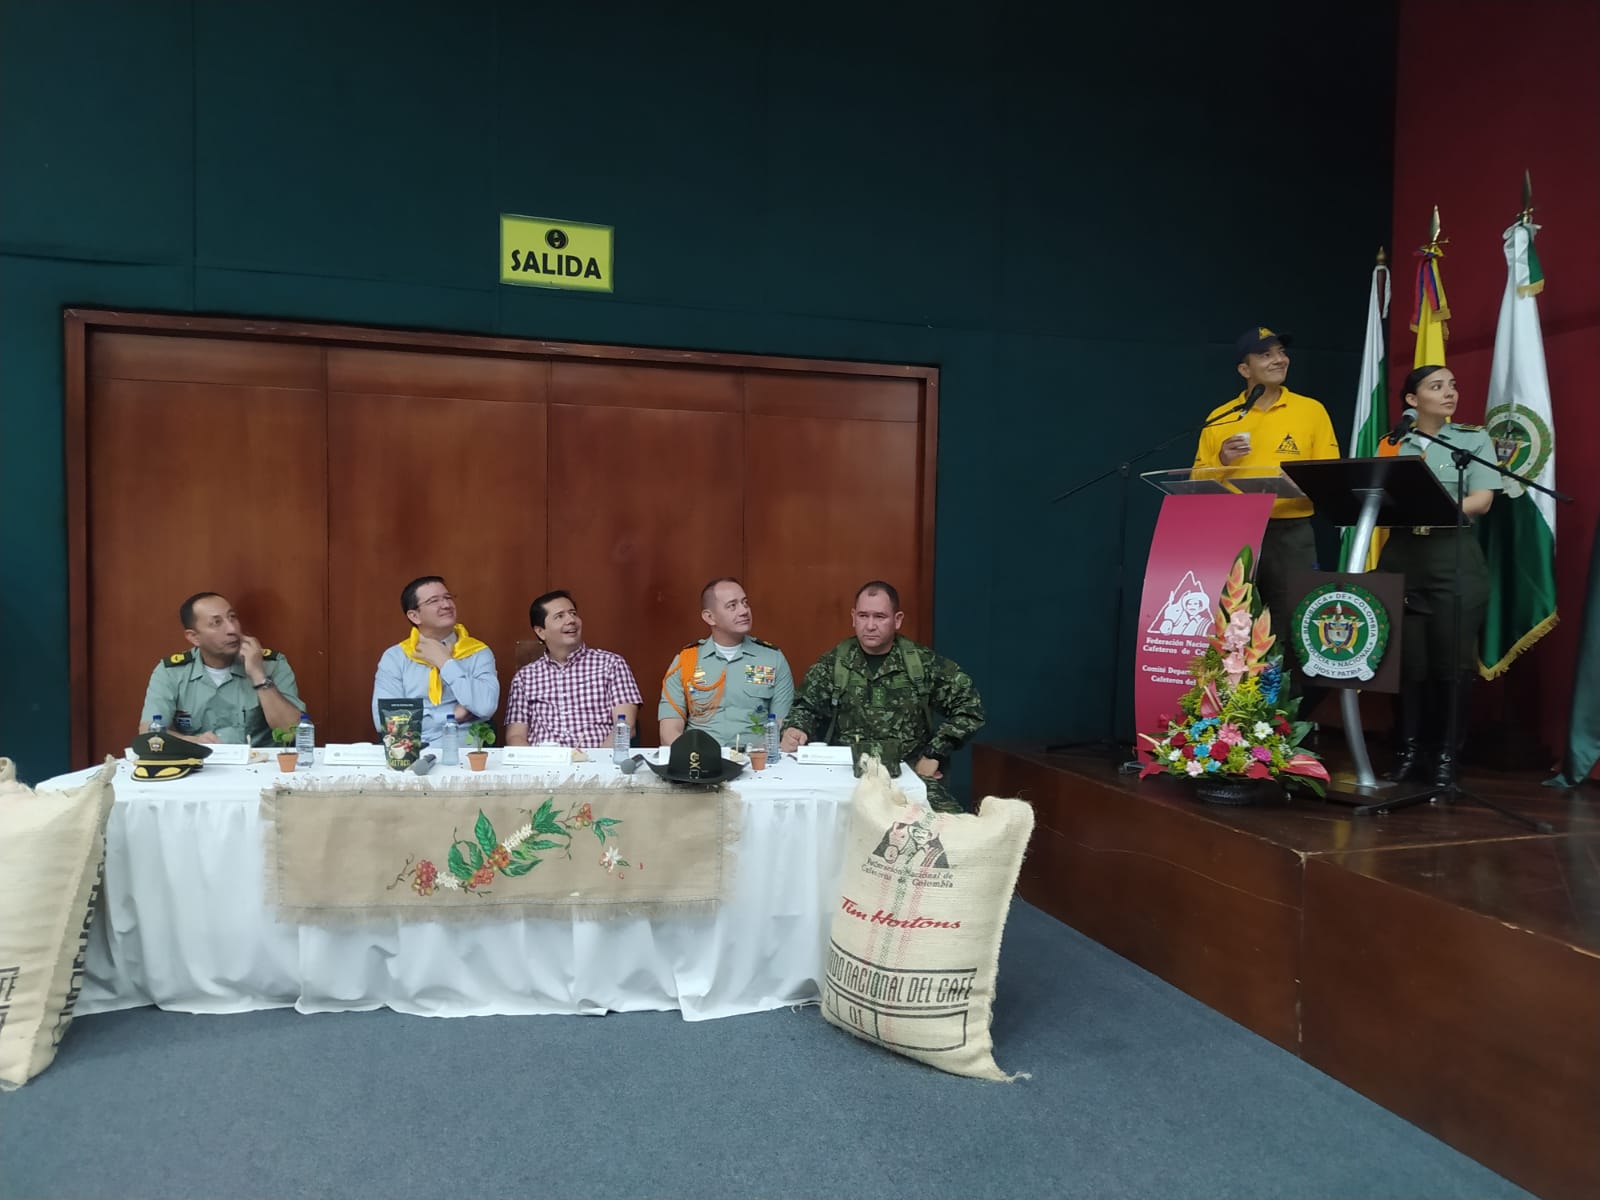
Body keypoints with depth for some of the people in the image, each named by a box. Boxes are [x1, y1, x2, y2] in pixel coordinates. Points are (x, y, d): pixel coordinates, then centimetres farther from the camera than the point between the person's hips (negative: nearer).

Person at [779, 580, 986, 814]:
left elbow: (968, 705, 5)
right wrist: (795, 731, -8)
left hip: (910, 772, 0)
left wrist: (934, 754, -1)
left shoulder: (923, 662, 4)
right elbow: (806, 707, 15)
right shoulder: (833, 663, 7)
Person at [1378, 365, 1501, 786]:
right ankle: (1410, 750, 10)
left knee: (1452, 660, -3)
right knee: (1408, 659, 1)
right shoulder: (1394, 444, 11)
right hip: (1402, 554, 1)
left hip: (1454, 556, -1)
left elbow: (1481, 500, -4)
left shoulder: (1475, 439, 7)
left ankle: (1447, 755, 5)